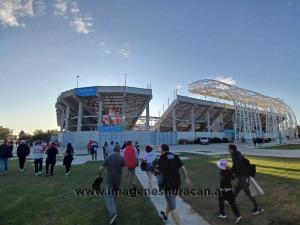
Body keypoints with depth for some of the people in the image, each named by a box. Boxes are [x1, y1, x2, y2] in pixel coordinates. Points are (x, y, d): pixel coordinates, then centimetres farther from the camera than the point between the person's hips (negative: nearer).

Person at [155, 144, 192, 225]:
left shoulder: (162, 158, -11)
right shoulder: (175, 156, 3)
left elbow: (157, 170, -5)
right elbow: (182, 167, -2)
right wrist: (187, 178, 1)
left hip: (168, 184, -7)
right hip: (177, 183, 7)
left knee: (172, 208, 3)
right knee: (171, 201, 29)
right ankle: (165, 216, 52)